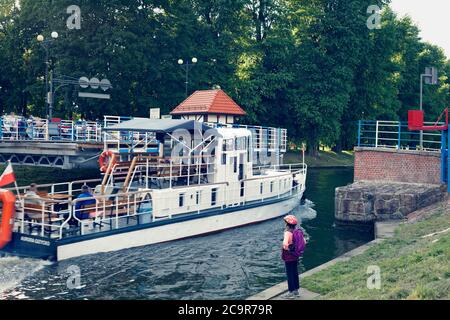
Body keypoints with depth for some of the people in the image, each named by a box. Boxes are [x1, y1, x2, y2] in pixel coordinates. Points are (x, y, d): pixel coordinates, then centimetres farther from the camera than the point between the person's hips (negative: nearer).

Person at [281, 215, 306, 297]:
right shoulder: (298, 231, -2)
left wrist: (286, 249, -20)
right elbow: (303, 242, 6)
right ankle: (296, 290, 29)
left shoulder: (288, 232, -23)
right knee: (295, 273, 19)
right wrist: (297, 249, 10)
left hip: (289, 257, -7)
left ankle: (291, 292, 15)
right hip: (296, 256, 7)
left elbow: (285, 244, -39)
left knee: (290, 274, 6)